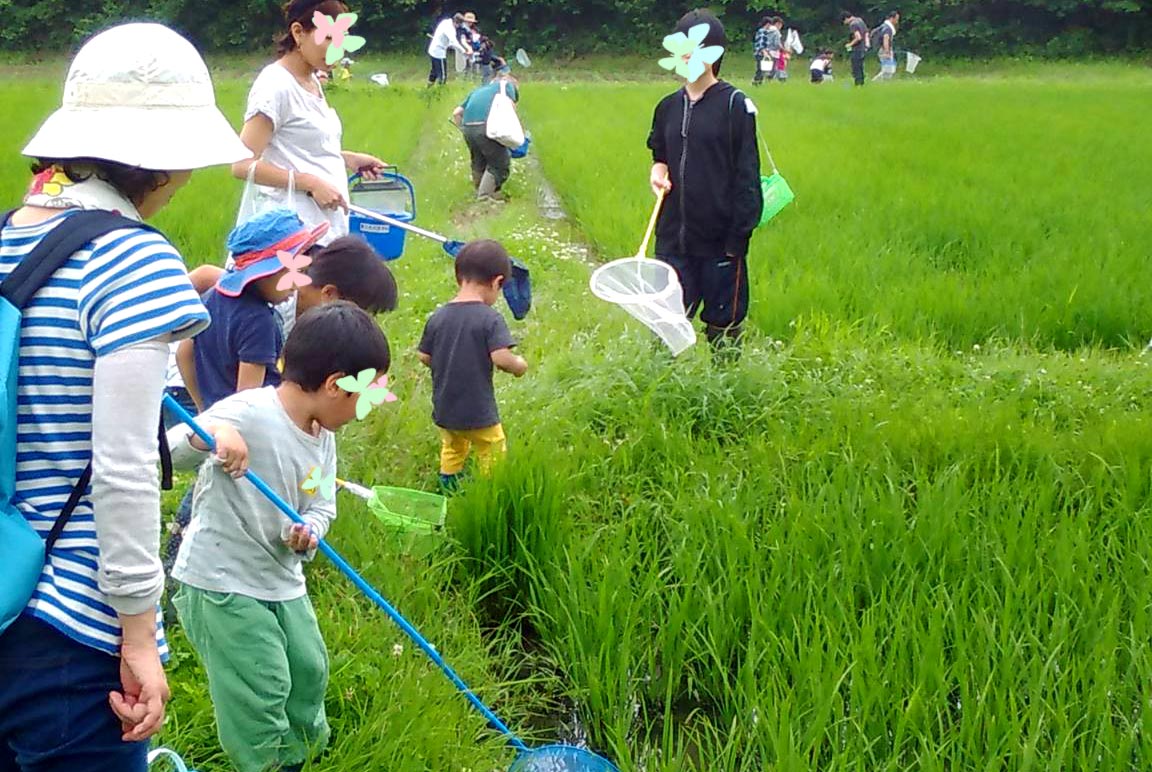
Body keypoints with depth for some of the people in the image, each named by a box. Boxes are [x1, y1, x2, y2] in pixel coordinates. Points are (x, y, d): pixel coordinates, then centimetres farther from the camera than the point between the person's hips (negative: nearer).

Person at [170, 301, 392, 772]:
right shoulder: (246, 414, -23)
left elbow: (323, 507, 7)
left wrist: (309, 531, -16)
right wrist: (209, 434, -46)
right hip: (221, 582, -8)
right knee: (262, 688, -4)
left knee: (310, 671, 17)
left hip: (282, 580, 8)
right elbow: (167, 455, -24)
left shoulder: (322, 438, 2)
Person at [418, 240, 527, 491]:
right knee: (493, 460, 14)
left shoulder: (437, 317, -2)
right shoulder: (490, 319, -19)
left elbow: (425, 357, 3)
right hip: (479, 413, -5)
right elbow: (501, 358, -27)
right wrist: (520, 365, -7)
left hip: (444, 410, 5)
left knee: (451, 450, 28)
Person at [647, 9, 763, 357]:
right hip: (673, 237, 5)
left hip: (720, 239, -5)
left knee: (723, 322, 6)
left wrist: (738, 236, -13)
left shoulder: (735, 104, -7)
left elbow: (747, 174, -9)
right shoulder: (668, 106, 9)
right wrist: (658, 168, 0)